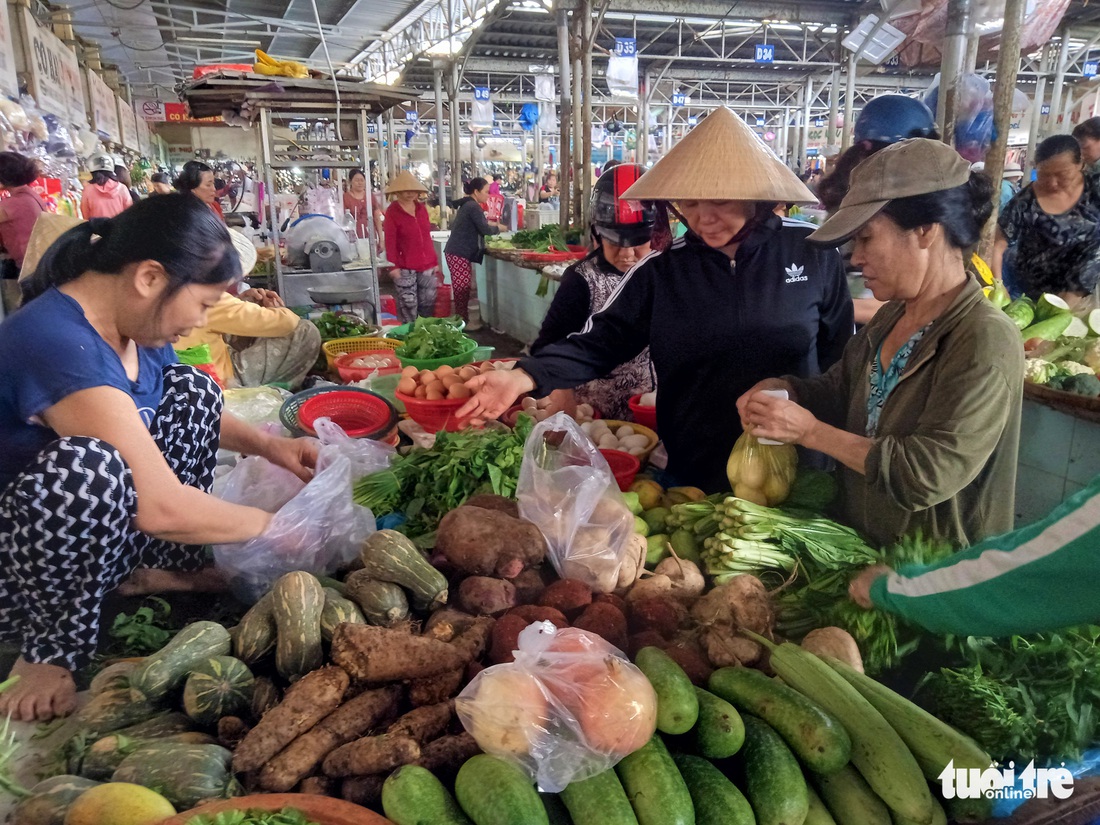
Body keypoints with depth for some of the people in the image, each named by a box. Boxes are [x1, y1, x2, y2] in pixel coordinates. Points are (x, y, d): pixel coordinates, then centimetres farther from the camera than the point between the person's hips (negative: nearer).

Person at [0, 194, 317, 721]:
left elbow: (187, 414, 16)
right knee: (87, 465, -38)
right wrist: (275, 527, -21)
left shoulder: (132, 322, -4)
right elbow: (160, 507, -35)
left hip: (94, 531, 9)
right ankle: (52, 650, -12)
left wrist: (266, 446, 0)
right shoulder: (58, 343, -32)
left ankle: (161, 566, 7)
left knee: (192, 389, 2)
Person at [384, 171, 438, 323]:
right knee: (408, 304, -2)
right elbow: (390, 241, -8)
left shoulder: (422, 208, 10)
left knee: (428, 303, 11)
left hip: (426, 264, 5)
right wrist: (394, 265, -15)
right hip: (405, 266, -5)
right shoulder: (392, 211, -5)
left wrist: (435, 261, 12)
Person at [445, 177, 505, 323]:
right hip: (459, 253, -10)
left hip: (457, 252, 10)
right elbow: (484, 229, -12)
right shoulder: (473, 206, -12)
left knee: (461, 289, 9)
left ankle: (461, 320, 11)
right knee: (463, 290, -8)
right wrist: (498, 228, 5)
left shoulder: (466, 204, 19)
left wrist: (490, 224, 16)